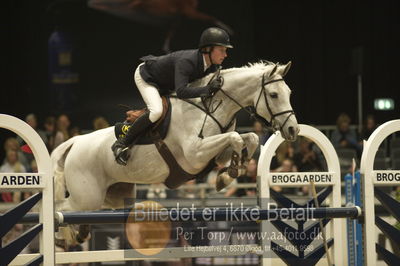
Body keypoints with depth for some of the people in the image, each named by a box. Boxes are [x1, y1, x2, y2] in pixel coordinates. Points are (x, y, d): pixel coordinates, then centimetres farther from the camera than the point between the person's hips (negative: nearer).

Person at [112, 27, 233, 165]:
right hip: (145, 77, -9)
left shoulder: (213, 66, -16)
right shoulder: (186, 61, -41)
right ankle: (121, 143, -17)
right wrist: (207, 89, -59)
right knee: (156, 111, -30)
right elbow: (181, 92, -53)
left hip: (166, 86, 9)